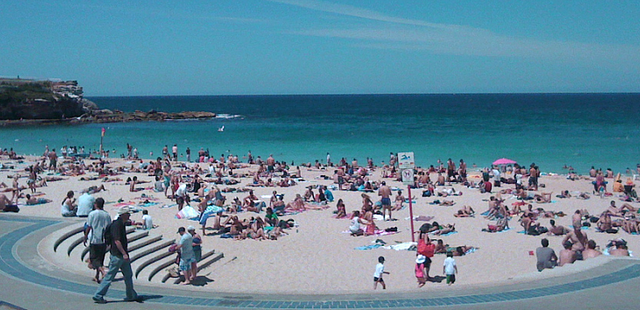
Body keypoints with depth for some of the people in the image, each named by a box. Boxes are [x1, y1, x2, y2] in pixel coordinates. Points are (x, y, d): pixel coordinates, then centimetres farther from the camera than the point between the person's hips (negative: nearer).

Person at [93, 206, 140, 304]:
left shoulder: (121, 224, 12)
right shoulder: (116, 225, -18)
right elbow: (117, 241, -23)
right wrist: (124, 253, -24)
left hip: (122, 255, 10)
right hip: (117, 255, -10)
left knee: (128, 275, 13)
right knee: (110, 276, -2)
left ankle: (131, 296, 21)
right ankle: (98, 296, 7)